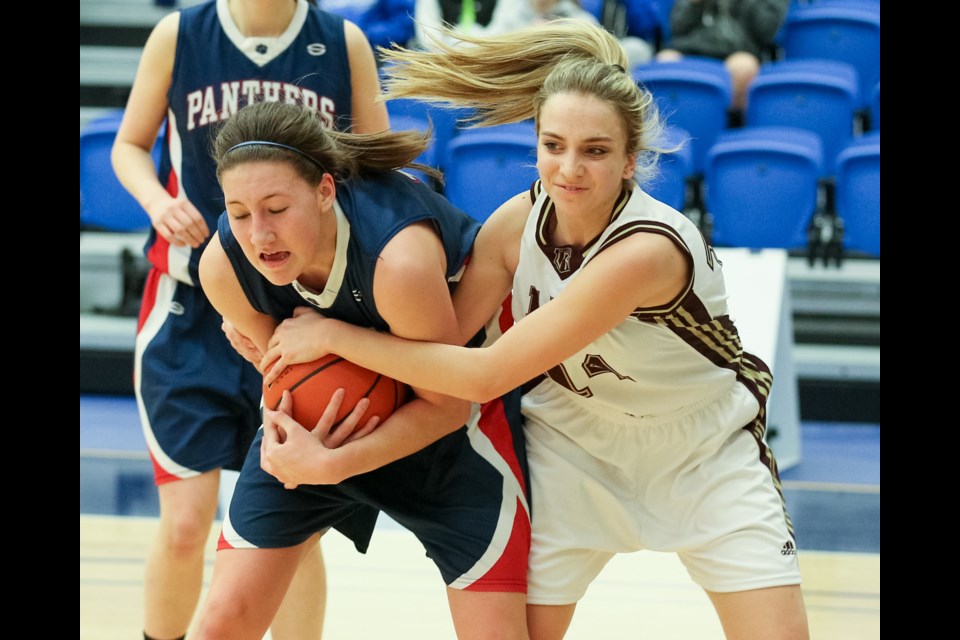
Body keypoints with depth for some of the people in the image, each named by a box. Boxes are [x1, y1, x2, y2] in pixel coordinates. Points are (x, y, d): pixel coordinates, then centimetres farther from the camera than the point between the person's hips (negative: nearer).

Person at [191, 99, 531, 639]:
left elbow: (446, 404, -24)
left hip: (451, 409, -4)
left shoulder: (399, 258, -40)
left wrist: (330, 466, -30)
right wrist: (284, 420, -22)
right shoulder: (223, 264, -24)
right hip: (320, 416, 4)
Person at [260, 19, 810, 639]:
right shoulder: (518, 221, -16)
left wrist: (335, 335, -28)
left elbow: (486, 374, -34)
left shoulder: (646, 249, -34)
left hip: (708, 457, -4)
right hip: (574, 452, 4)